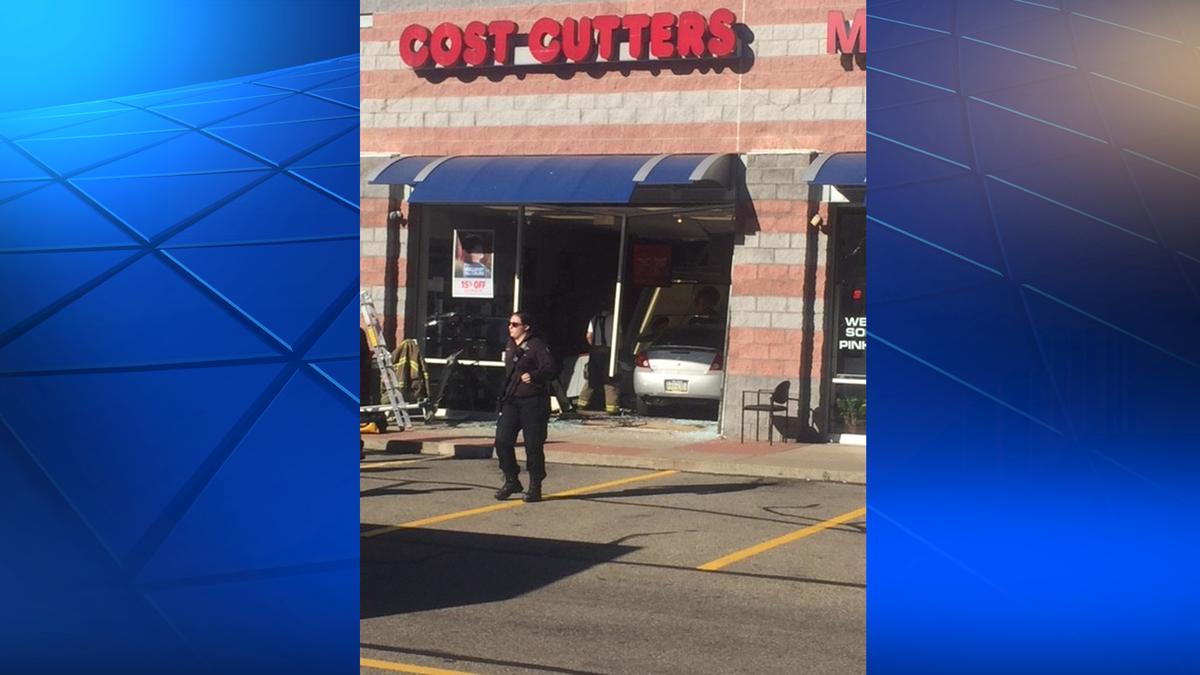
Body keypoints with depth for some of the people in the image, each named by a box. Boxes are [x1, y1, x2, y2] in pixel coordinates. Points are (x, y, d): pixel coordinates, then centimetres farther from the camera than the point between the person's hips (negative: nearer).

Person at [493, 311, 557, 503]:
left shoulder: (536, 345, -9)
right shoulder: (510, 346, 16)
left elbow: (549, 368, -18)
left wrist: (533, 376, -35)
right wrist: (504, 395, 23)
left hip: (533, 402, -7)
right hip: (511, 401, 7)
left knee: (533, 445, -1)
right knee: (502, 440, -2)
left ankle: (535, 487, 9)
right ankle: (511, 481, 13)